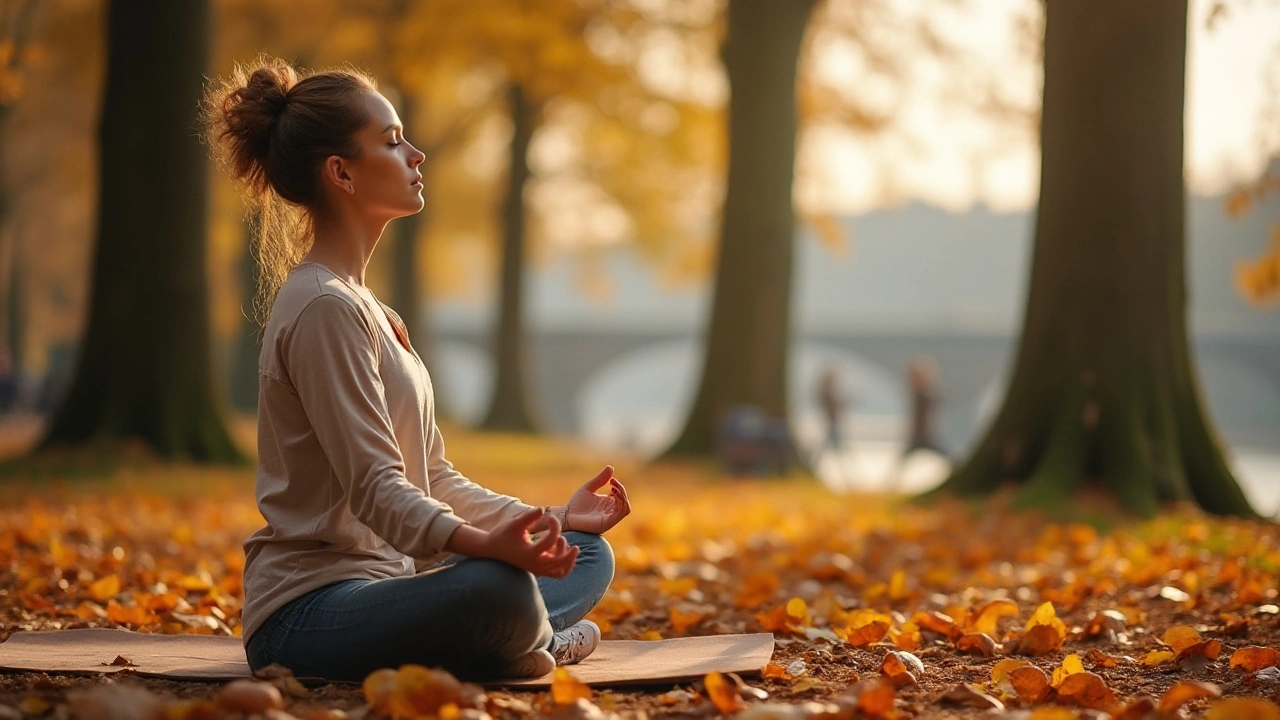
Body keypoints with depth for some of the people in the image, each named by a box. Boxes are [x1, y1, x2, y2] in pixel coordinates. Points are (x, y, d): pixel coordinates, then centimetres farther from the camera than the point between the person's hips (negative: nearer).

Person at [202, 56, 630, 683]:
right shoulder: (324, 308, -15)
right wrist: (486, 544, -39)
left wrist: (550, 520, 10)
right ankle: (533, 645, -4)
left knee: (589, 556, 15)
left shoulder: (362, 305, 17)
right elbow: (375, 489, -24)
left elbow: (432, 478, 18)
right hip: (309, 612, -10)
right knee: (496, 586, -35)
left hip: (378, 579, 10)